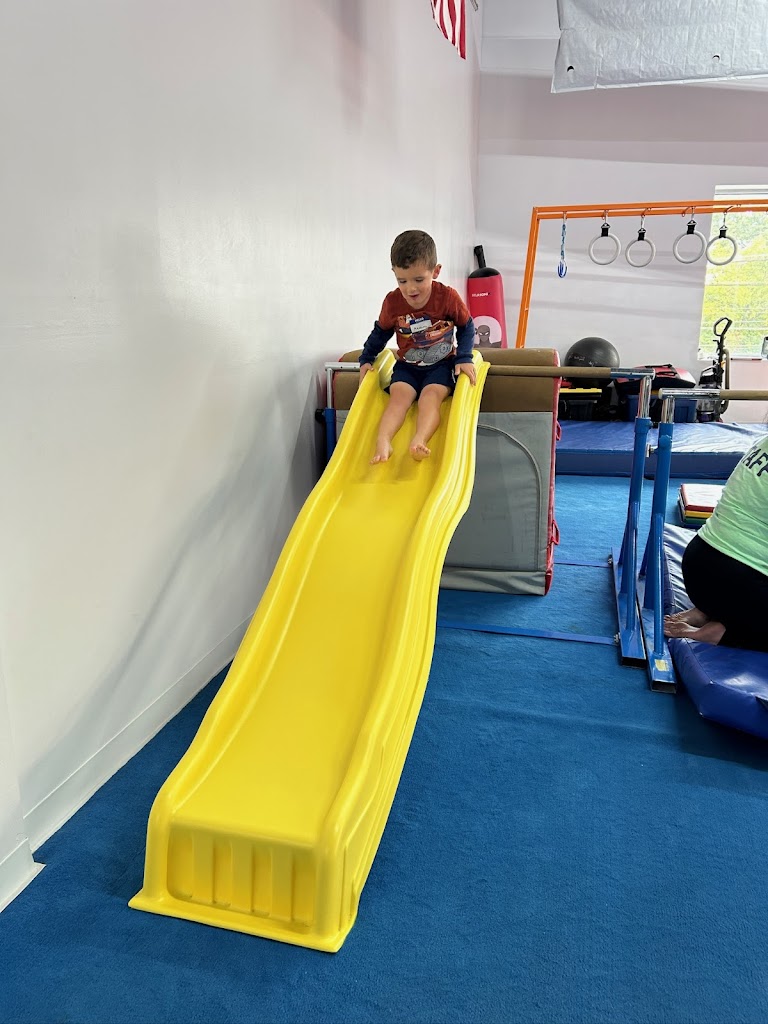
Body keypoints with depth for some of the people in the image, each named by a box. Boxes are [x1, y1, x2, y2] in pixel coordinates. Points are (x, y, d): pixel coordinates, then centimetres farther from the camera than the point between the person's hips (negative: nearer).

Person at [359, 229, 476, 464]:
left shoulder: (448, 297, -12)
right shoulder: (392, 302, -6)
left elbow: (466, 327, 1)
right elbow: (381, 332, 12)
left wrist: (464, 358, -10)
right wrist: (366, 359, 7)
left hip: (442, 364, -2)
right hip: (407, 366, 2)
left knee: (430, 395, -29)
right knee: (399, 395, -24)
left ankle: (419, 440, -50)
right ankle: (382, 441, -44)